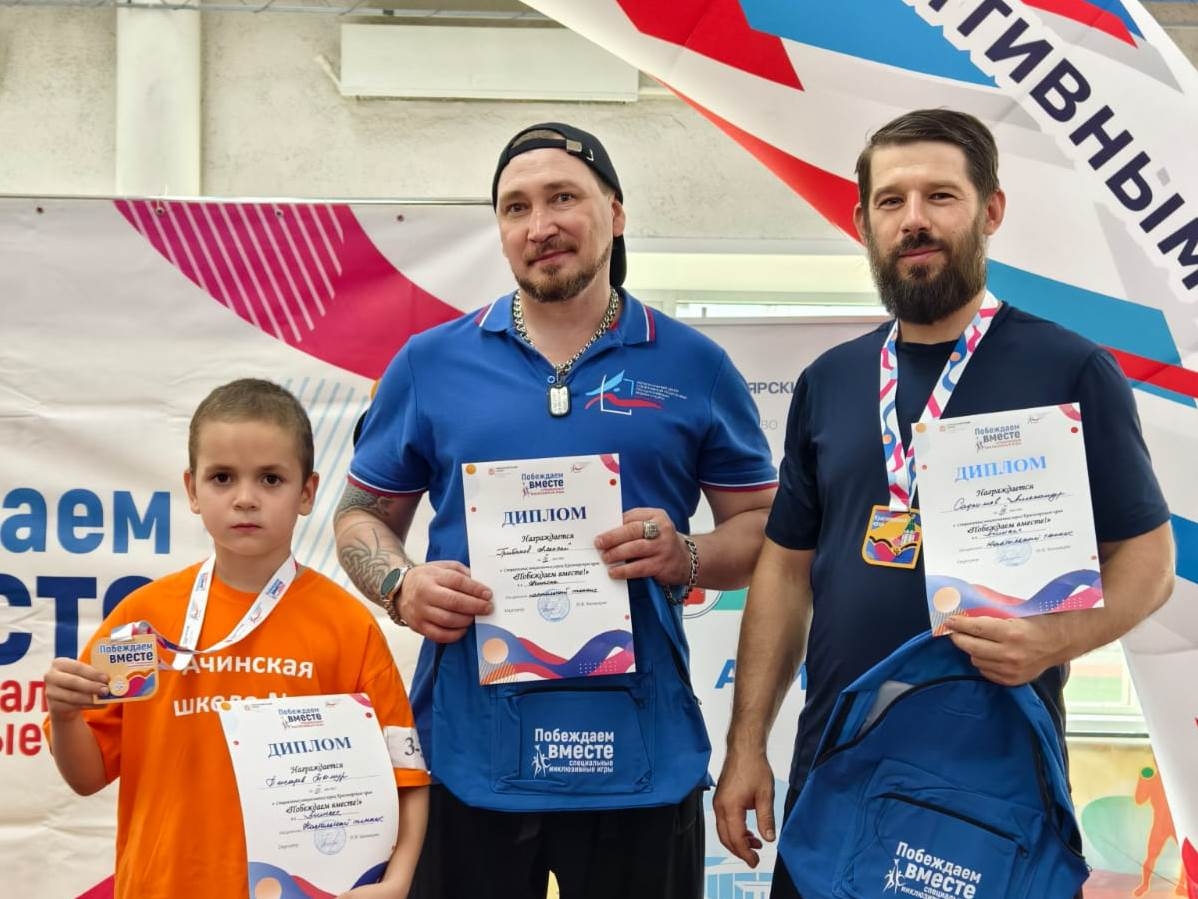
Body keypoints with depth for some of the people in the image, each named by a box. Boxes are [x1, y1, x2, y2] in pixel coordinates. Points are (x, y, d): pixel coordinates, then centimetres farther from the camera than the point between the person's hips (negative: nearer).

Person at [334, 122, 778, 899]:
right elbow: (363, 517, 12)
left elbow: (765, 528, 8)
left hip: (640, 761, 0)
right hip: (468, 758, 0)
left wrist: (686, 556, -12)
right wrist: (402, 587, -9)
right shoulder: (431, 363, 5)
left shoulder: (694, 366, 4)